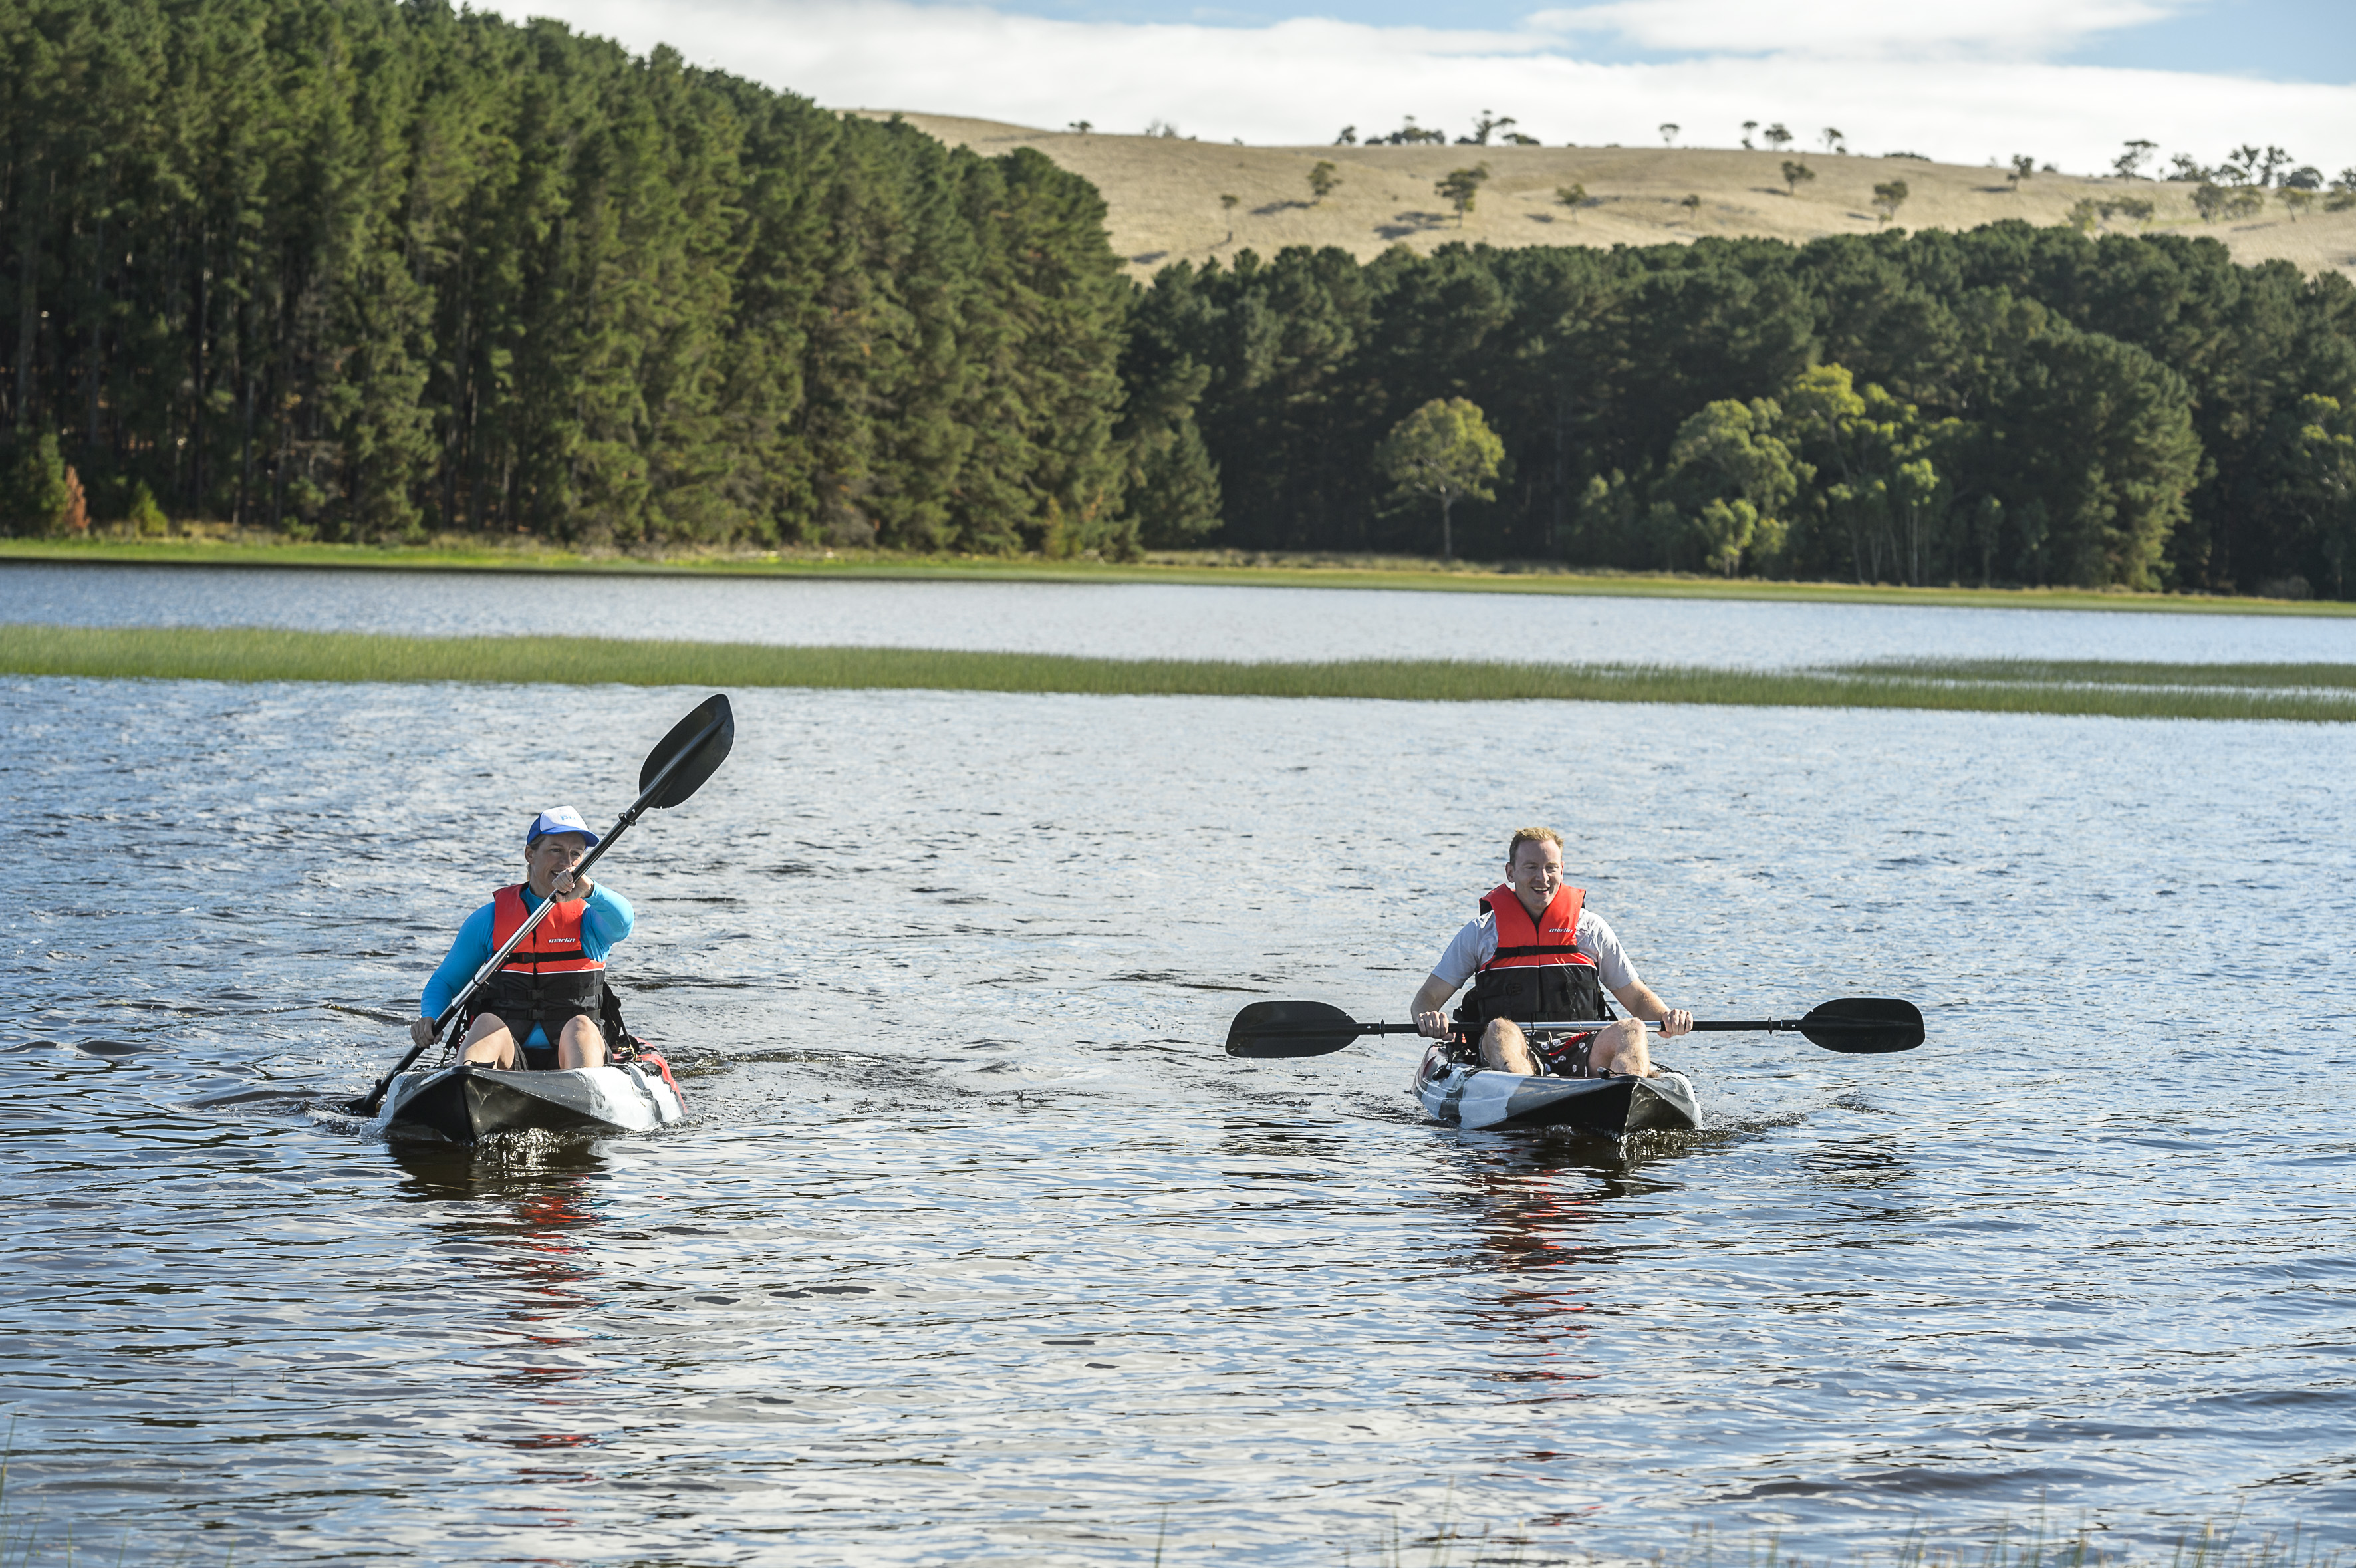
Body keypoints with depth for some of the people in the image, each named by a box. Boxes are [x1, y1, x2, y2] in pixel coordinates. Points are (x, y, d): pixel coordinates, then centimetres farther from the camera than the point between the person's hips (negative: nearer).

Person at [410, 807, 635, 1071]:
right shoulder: (490, 918, 12)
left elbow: (623, 922, -16)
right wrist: (429, 1019, -5)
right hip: (507, 1058, 1)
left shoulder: (588, 916, 9)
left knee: (580, 1027, -32)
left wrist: (588, 890, -38)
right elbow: (445, 982, 18)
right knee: (488, 1023, -31)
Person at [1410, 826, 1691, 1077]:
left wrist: (1666, 1016, -4)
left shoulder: (1591, 929, 16)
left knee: (1631, 1031, -27)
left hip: (1579, 1053, 2)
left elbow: (1636, 997, 19)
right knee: (1500, 1030, -35)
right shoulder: (1481, 933, 12)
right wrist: (1426, 1017, -15)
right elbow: (1429, 996, 11)